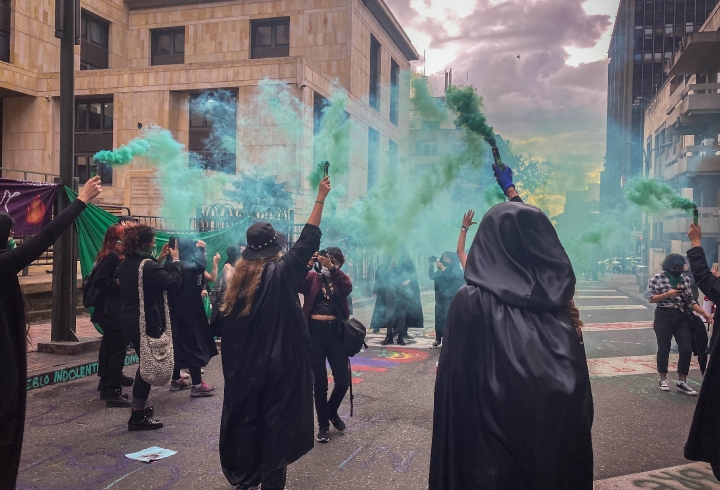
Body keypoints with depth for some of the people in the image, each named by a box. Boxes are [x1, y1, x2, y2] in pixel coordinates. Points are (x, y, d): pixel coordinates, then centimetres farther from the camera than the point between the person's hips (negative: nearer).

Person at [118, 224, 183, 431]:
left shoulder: (125, 265, 6)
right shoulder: (149, 266, -21)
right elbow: (173, 282, -16)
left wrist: (159, 260, 14)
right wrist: (175, 260, -3)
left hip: (130, 321, 9)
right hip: (147, 323, -9)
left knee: (145, 363, 23)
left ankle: (139, 405, 34)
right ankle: (137, 416, 5)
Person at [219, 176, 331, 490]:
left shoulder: (240, 277, 2)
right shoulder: (282, 270, -12)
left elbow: (230, 324, 6)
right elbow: (308, 240, -8)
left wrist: (236, 364, 16)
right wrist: (320, 198, -3)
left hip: (247, 365, 5)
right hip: (281, 362, -5)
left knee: (247, 417, 14)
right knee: (278, 420, 5)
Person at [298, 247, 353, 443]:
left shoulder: (341, 279, 7)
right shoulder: (312, 278, 4)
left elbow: (348, 288, -17)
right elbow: (295, 285, -15)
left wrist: (331, 268, -28)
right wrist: (308, 265, -26)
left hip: (336, 335, 2)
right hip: (314, 334, -1)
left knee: (343, 381, 3)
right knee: (319, 383, 5)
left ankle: (332, 411, 32)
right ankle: (323, 424, 22)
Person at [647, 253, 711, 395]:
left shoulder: (686, 279, 5)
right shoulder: (658, 278, -7)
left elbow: (690, 301, 7)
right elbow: (651, 298, -9)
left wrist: (703, 313, -4)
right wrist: (667, 294, -21)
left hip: (682, 317, 4)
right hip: (664, 317, -4)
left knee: (686, 349, -1)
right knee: (664, 349, 7)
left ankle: (682, 382, 10)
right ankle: (663, 379, 22)